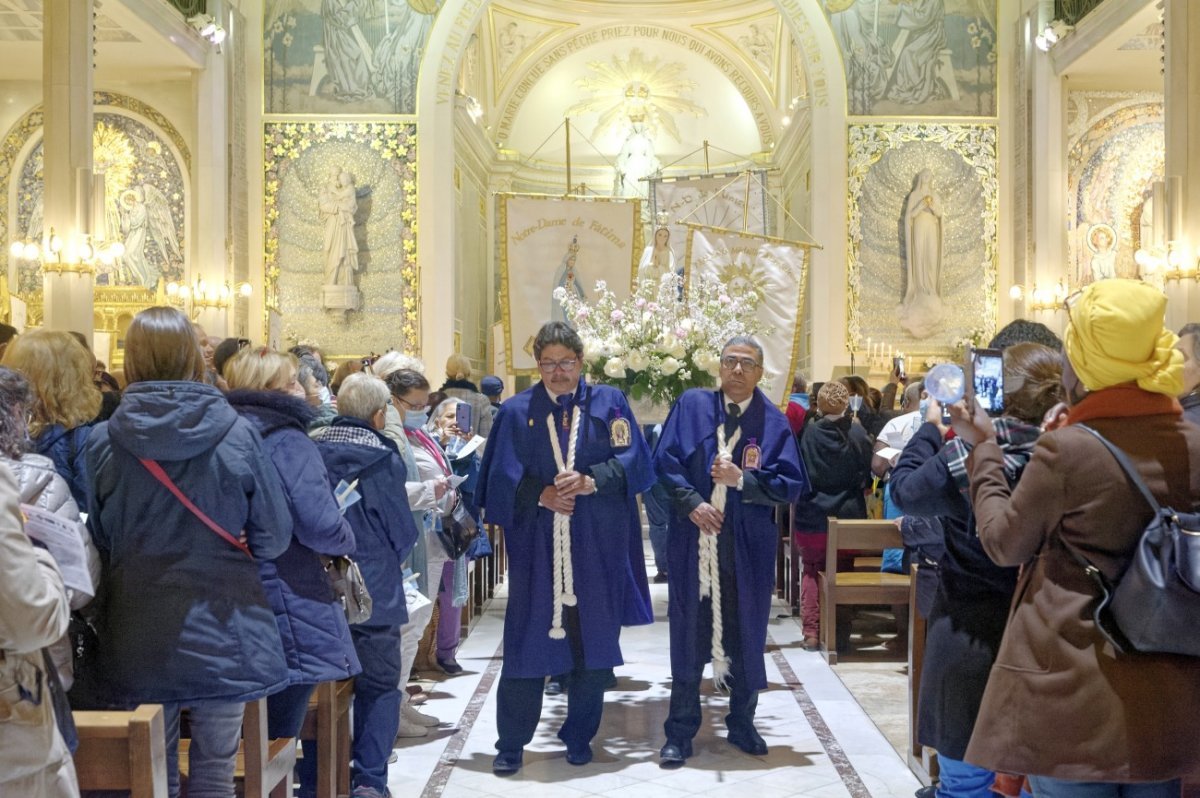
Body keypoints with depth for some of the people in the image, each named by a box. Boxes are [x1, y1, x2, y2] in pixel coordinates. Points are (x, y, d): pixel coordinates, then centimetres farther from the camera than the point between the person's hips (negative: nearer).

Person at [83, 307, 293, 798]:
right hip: (221, 630, -1)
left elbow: (97, 541, 3)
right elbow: (272, 537, -3)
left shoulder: (104, 441, -7)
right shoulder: (236, 434, -9)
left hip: (139, 638, 1)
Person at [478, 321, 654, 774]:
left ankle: (580, 737, 23)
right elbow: (501, 477, 0)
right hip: (535, 545, 0)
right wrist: (540, 495, -16)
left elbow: (634, 461, -3)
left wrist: (590, 481, -18)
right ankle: (511, 743, 11)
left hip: (597, 546, 1)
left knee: (593, 640, 7)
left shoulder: (609, 403, 5)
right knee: (526, 640, 1)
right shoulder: (516, 411, 5)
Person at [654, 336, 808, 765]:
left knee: (745, 636, 10)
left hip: (748, 548, 1)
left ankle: (742, 725, 28)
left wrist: (741, 479, -15)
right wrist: (692, 503, -13)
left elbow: (790, 485, -3)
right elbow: (664, 461, -1)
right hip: (693, 542, -1)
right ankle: (680, 732, 15)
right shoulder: (692, 406, 2)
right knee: (689, 636, 5)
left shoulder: (774, 423, 2)